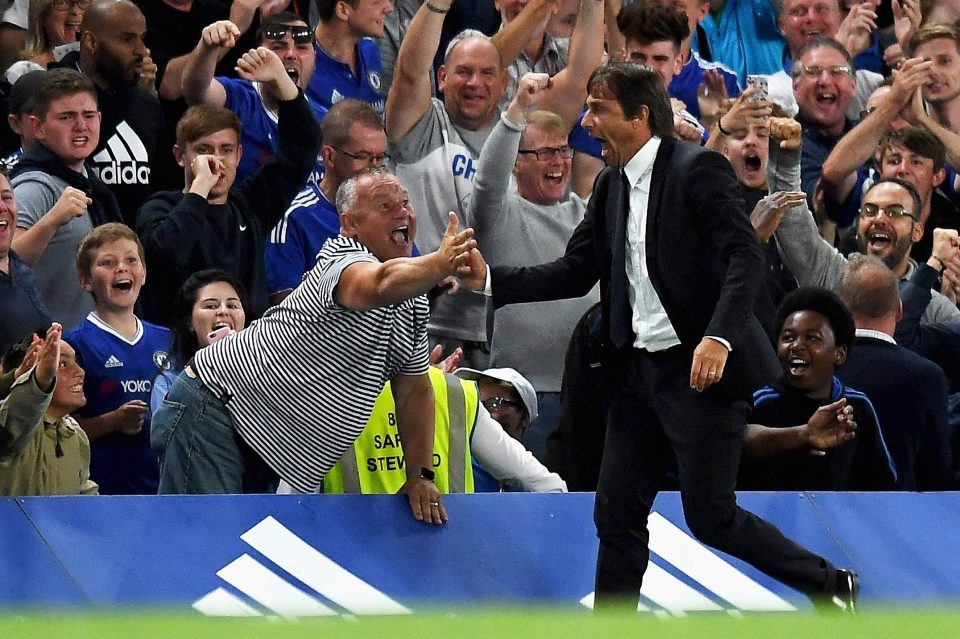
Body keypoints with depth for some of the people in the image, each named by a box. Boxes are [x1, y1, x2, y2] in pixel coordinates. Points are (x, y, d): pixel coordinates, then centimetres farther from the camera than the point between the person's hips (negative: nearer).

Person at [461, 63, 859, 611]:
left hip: (702, 367, -8)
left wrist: (719, 337, -31)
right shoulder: (612, 186, 12)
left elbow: (746, 257, -19)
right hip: (641, 370, 8)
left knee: (710, 517, -5)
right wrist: (488, 279, 2)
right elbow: (574, 273, 14)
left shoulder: (699, 170, -11)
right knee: (617, 513, 6)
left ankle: (831, 586, 12)